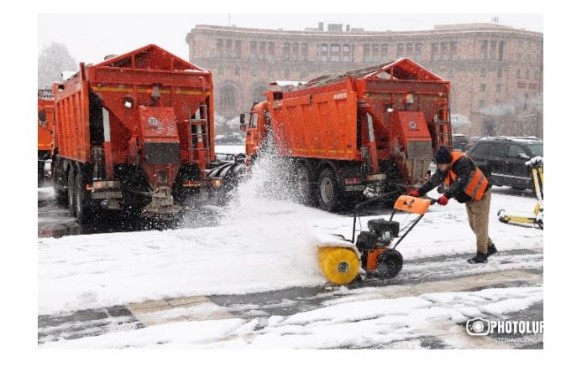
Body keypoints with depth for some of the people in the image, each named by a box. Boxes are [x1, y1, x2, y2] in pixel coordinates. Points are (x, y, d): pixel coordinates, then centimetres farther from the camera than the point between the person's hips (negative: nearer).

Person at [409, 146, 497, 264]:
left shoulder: (462, 162, -30)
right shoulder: (444, 167, -6)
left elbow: (460, 183, -39)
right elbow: (434, 180, -9)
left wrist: (447, 196, -49)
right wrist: (419, 192, -19)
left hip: (480, 195, -9)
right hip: (470, 197, 9)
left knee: (479, 225, -6)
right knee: (473, 225, 14)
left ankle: (482, 254, 1)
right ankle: (490, 247, 28)